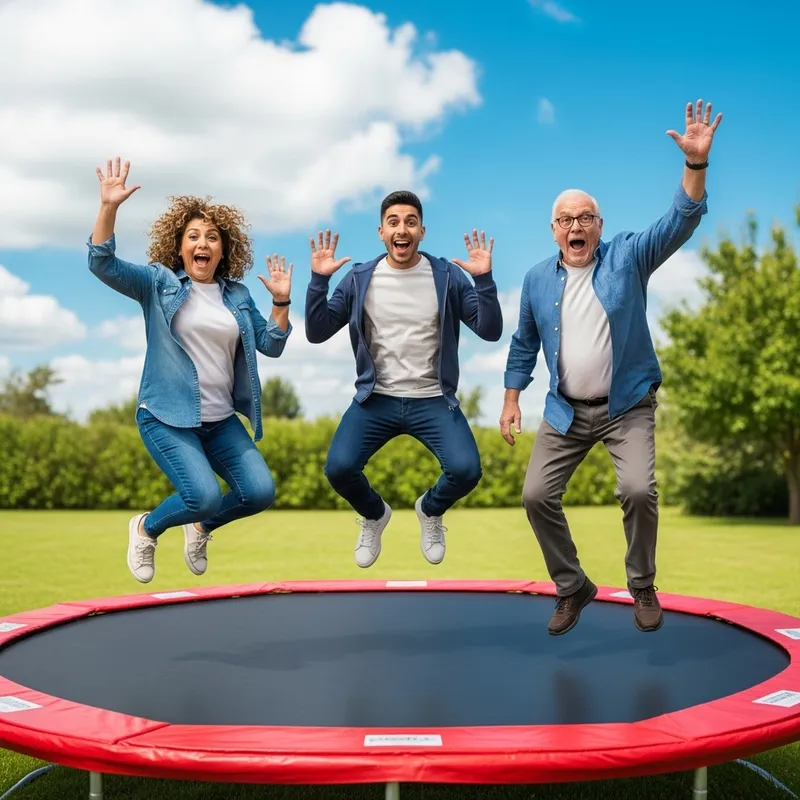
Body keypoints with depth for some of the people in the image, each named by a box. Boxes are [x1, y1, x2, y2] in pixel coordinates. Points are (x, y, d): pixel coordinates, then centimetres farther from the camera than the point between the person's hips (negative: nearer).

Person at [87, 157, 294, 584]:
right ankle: (146, 528, 12)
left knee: (260, 491, -9)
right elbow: (103, 264, -15)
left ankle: (200, 527, 23)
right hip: (166, 417, -5)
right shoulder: (159, 283, -2)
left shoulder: (238, 295, 10)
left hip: (221, 420, 5)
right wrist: (108, 207, -28)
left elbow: (271, 345, 12)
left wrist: (281, 301, -2)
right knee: (205, 495, -22)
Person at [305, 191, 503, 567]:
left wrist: (484, 279, -20)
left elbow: (490, 331, -6)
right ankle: (374, 515, 17)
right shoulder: (360, 278, 1)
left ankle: (430, 510, 16)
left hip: (433, 401, 0)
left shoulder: (447, 276, -2)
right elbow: (316, 333, 0)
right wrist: (318, 279, -13)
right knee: (338, 468, -21)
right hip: (376, 399, 1)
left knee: (466, 470, -23)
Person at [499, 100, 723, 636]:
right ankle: (573, 588, 19)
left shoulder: (628, 257, -5)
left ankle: (643, 587, 6)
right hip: (566, 412, 3)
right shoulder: (538, 279, 3)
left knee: (639, 490, -21)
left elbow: (682, 221, -16)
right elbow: (524, 344, 12)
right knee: (537, 496, -3)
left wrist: (696, 162, -30)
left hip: (628, 405, -3)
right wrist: (512, 401, 8)